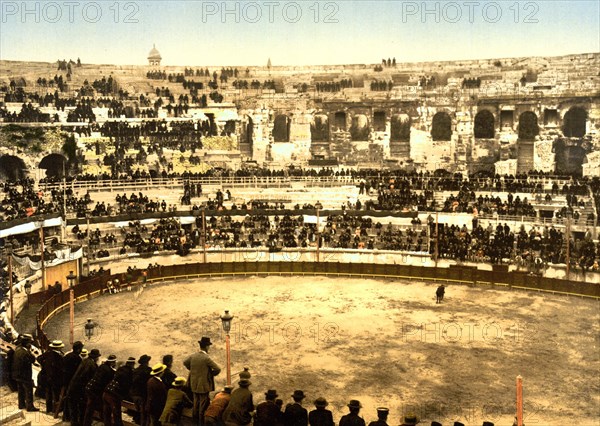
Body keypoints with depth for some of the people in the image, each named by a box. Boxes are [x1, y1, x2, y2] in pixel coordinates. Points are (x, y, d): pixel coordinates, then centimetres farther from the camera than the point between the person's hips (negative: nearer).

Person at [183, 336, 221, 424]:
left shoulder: (193, 356, -2)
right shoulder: (206, 358, -21)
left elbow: (185, 362, 18)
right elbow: (218, 369, -19)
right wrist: (211, 374, -1)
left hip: (194, 385, 7)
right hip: (204, 385, -7)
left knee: (196, 403, 19)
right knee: (203, 405, 2)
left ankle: (195, 420, 29)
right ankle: (202, 422, 6)